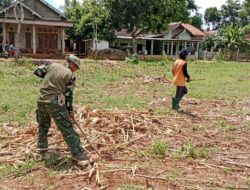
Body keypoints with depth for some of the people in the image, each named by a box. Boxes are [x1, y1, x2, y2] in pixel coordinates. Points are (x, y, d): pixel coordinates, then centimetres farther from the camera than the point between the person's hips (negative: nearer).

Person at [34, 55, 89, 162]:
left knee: (43, 125, 28)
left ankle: (42, 147, 36)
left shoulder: (52, 65, 9)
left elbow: (37, 72, 11)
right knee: (67, 129, -3)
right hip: (55, 102, -6)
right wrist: (70, 111, 6)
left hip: (41, 100, 6)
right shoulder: (70, 75, -4)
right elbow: (68, 95, -3)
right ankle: (78, 154, -1)